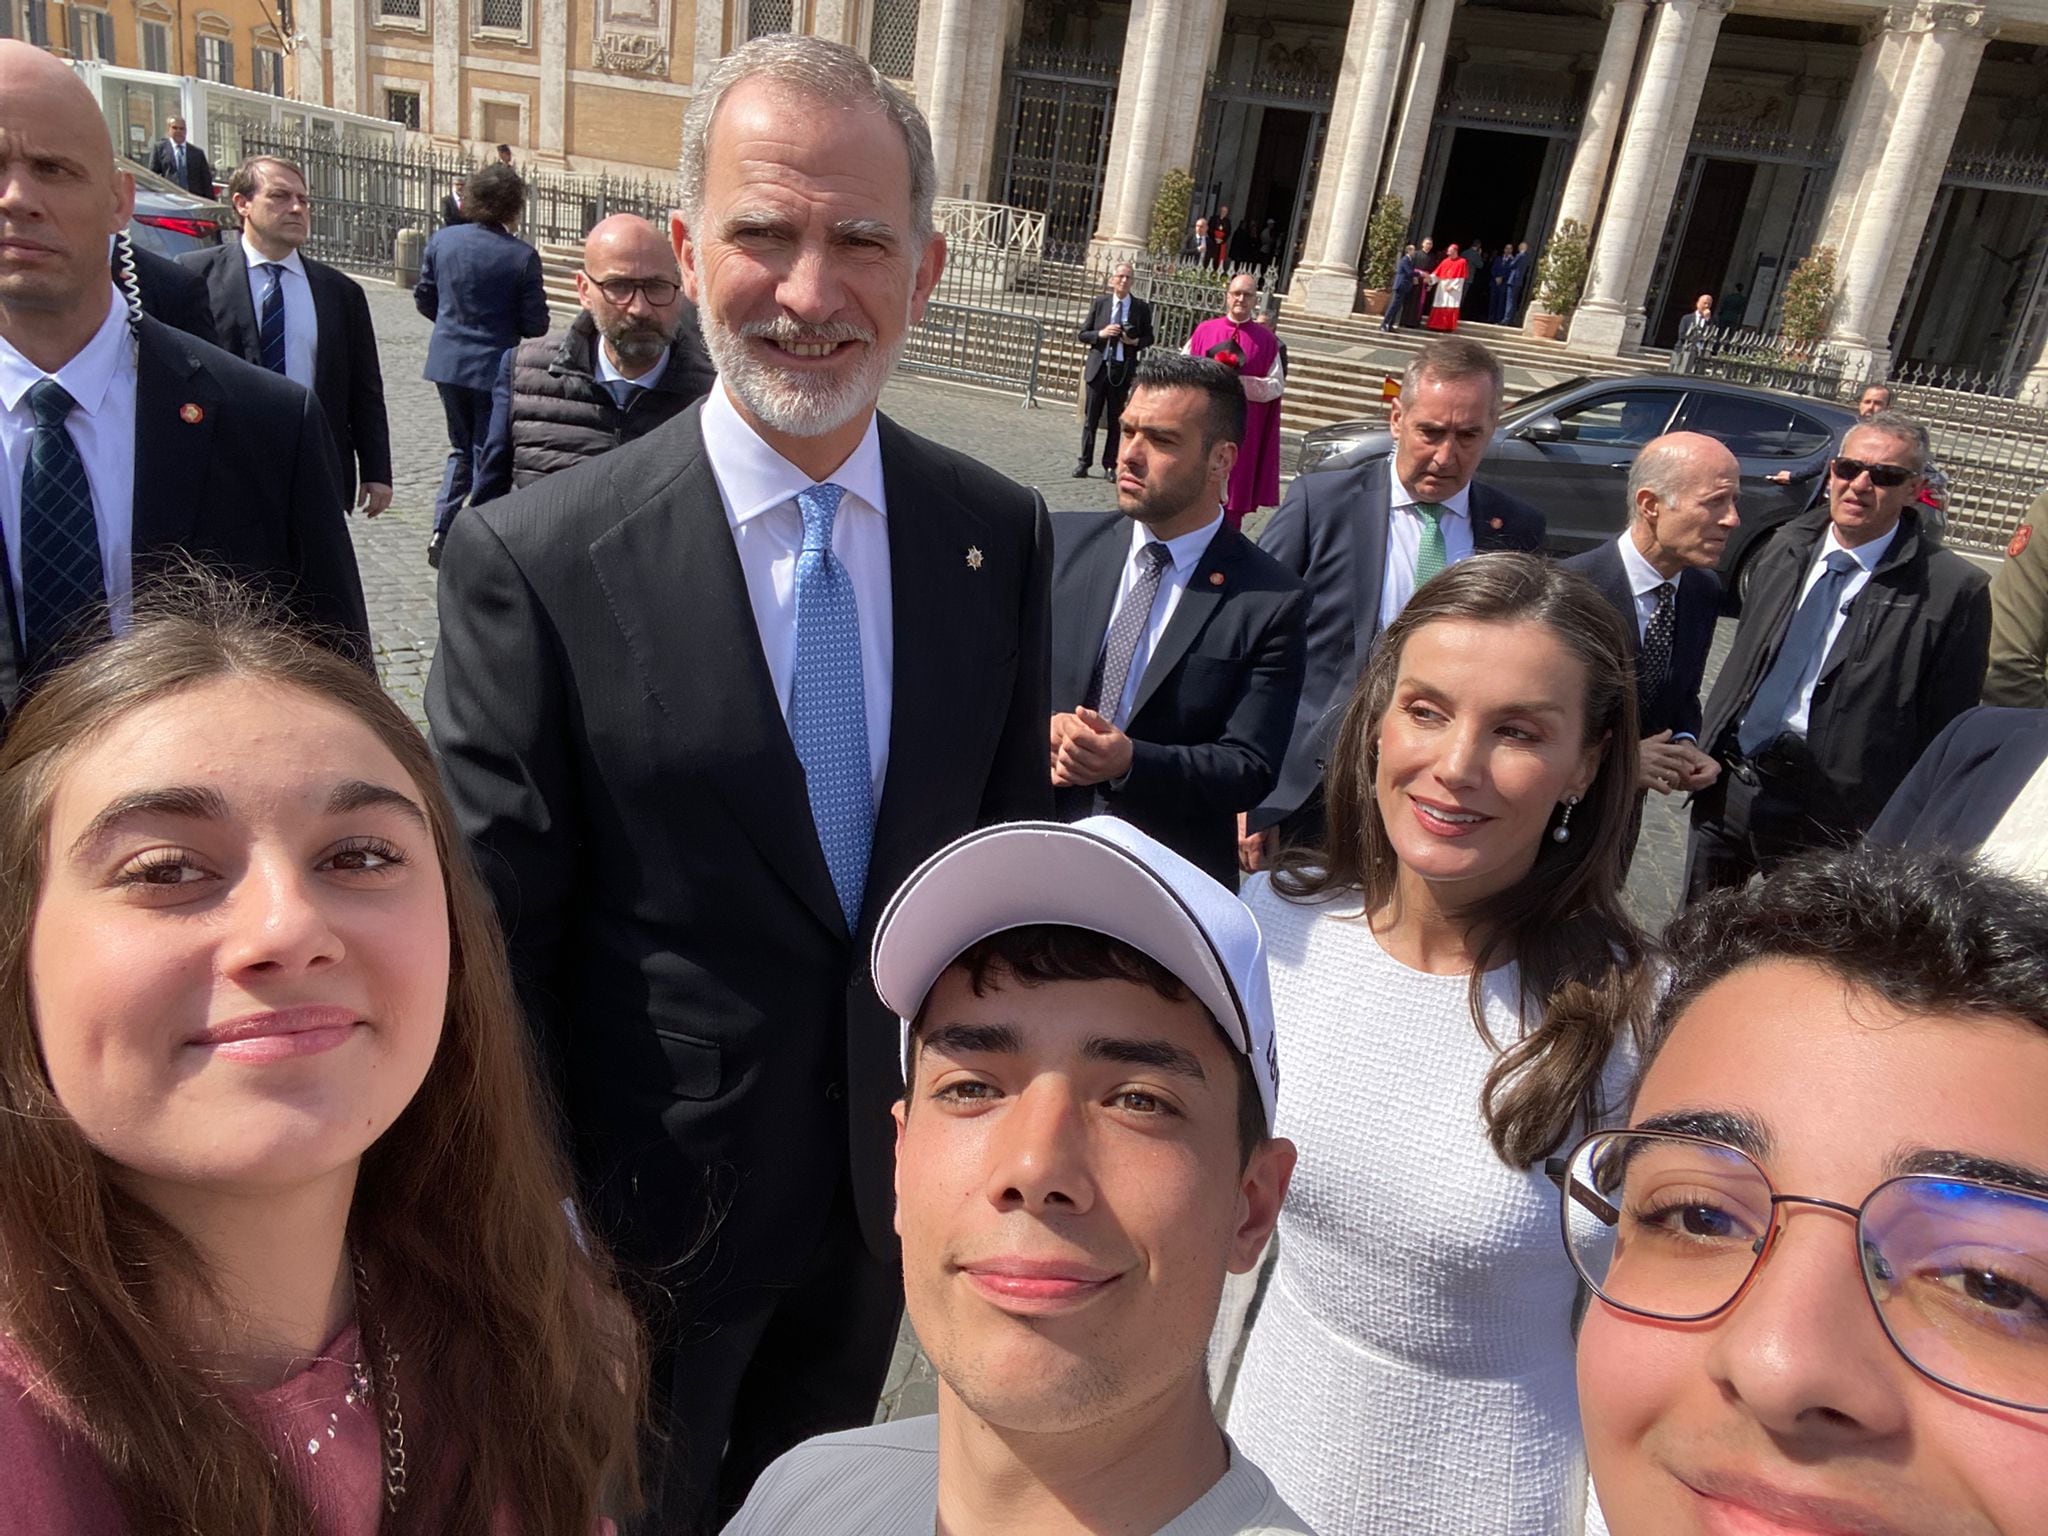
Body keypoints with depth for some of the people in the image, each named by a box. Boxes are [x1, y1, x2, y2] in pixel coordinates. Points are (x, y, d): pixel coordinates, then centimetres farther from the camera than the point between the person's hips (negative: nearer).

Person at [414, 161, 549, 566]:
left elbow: (423, 300, 7)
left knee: (462, 448, 21)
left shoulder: (442, 240, -1)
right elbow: (535, 325, -12)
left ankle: (442, 530, 12)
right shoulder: (522, 256, -14)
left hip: (447, 362, 4)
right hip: (495, 366, -4)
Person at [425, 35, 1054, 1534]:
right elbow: (492, 944, -15)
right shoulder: (536, 562, -20)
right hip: (649, 1203, -3)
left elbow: (1010, 840, 1)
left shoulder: (1003, 537, -8)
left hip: (895, 1179, 4)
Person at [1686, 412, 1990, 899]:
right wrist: (1706, 753, 13)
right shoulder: (1790, 544, 7)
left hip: (1824, 819, -5)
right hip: (1728, 783, 5)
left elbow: (1944, 729, -8)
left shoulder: (1952, 589, -10)